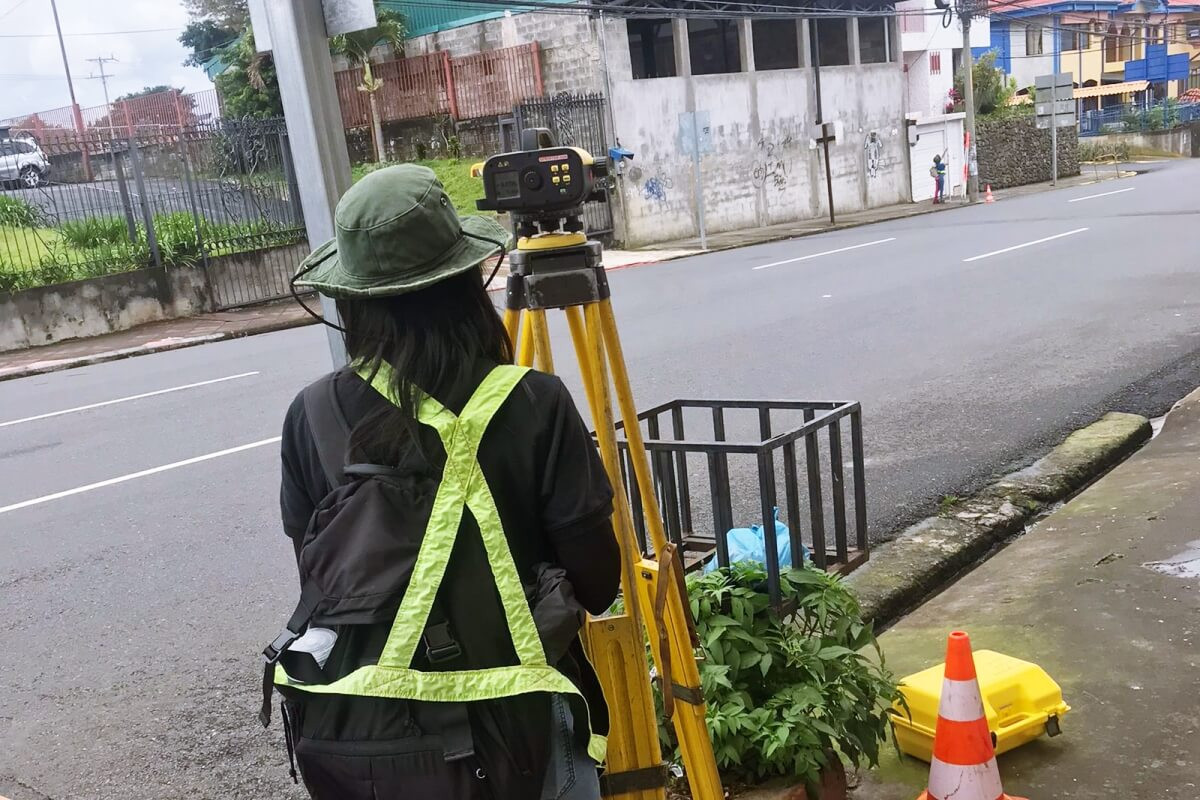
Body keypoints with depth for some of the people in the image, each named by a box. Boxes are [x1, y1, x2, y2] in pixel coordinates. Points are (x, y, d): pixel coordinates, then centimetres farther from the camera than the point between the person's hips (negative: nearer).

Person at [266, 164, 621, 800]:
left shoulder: (313, 414, -4)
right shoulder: (533, 405, -13)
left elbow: (314, 565, 7)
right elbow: (596, 580, -8)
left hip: (338, 727, 4)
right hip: (492, 729, -3)